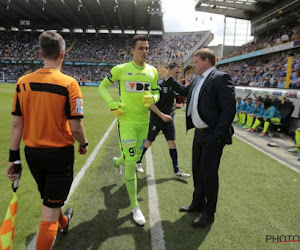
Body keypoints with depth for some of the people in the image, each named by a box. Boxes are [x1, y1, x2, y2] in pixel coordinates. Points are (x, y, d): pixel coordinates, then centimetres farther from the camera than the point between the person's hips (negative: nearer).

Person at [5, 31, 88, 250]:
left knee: (49, 198, 30)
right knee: (50, 211, 8)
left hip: (32, 152, 6)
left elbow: (17, 124, -2)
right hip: (60, 153, -6)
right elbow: (75, 127, -18)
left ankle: (64, 222, 57)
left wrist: (14, 157, 6)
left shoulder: (23, 82, -3)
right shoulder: (68, 84, -17)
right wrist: (83, 144, 2)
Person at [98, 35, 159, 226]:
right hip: (127, 121, -5)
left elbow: (156, 94, 13)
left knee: (136, 157, 20)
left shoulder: (153, 71, 6)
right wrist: (112, 104, -11)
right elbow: (103, 86, 5)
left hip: (144, 121, 5)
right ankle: (135, 207, 10)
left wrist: (152, 99, -12)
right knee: (131, 163, -5)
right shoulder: (121, 69, -6)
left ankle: (118, 160, 58)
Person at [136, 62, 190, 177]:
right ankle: (138, 162, 32)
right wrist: (162, 115, -24)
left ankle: (176, 170, 13)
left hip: (169, 119, 6)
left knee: (172, 143, 4)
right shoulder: (159, 84, -17)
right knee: (148, 142, 9)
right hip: (156, 119, -6)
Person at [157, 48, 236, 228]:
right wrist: (168, 78, 26)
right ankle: (198, 204, 39)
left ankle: (209, 213, 22)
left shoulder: (221, 78, -14)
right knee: (197, 171, 19)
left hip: (212, 136, -9)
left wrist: (216, 136, -21)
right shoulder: (197, 80, 13)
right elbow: (184, 91, 32)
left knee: (209, 174, 3)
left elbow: (229, 109, -20)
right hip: (199, 133, 9)